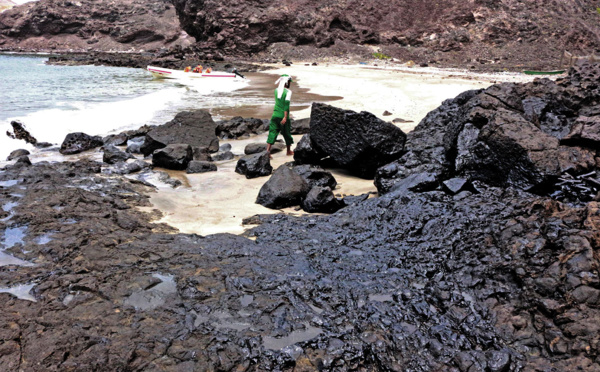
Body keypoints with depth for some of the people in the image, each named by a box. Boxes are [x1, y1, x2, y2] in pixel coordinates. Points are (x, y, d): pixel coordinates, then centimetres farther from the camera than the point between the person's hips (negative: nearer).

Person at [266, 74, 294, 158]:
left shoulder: (276, 90, 7)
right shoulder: (288, 92, -10)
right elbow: (287, 104, -17)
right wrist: (285, 117, -21)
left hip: (275, 115, 4)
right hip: (283, 116, -4)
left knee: (272, 132, 2)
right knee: (287, 133, 13)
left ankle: (268, 151, -11)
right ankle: (289, 151, 29)